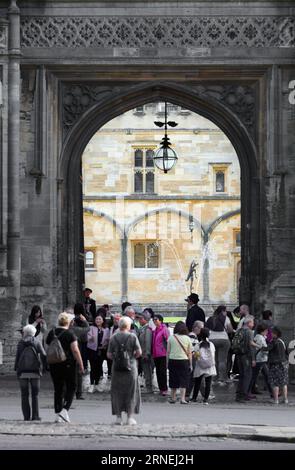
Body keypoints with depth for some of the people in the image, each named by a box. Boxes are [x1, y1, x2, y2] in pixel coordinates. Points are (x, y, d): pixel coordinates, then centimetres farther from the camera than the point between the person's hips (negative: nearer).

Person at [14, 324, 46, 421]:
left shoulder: (21, 343, 0)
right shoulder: (37, 342, 0)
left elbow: (17, 357, -4)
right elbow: (43, 355, -6)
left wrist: (16, 369, 3)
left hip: (23, 372, 0)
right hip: (34, 372, 0)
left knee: (24, 395, 6)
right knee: (35, 395, 7)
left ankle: (26, 416, 1)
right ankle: (35, 416, 0)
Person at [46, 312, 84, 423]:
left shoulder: (51, 333, 7)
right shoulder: (69, 334, -10)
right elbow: (75, 350, -13)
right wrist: (81, 365, -8)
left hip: (54, 365, 5)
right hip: (68, 364, -5)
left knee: (58, 389, 10)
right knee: (71, 387, 5)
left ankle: (58, 415, 9)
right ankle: (64, 410, -11)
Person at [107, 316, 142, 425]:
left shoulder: (113, 338, 0)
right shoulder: (133, 337, -5)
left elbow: (109, 355, -1)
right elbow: (139, 352, -8)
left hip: (117, 368, 2)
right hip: (130, 367, -1)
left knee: (117, 392, 10)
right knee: (131, 392, 7)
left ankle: (118, 417, 9)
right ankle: (130, 417, 6)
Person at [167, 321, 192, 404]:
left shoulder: (171, 337, 0)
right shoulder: (187, 338, -2)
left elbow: (168, 352, 2)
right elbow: (189, 353, 0)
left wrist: (167, 363, 9)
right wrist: (190, 364, 6)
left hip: (172, 360, 2)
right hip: (184, 360, -2)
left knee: (173, 380, 12)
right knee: (183, 381, 1)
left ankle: (173, 398, 18)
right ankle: (182, 399, -7)